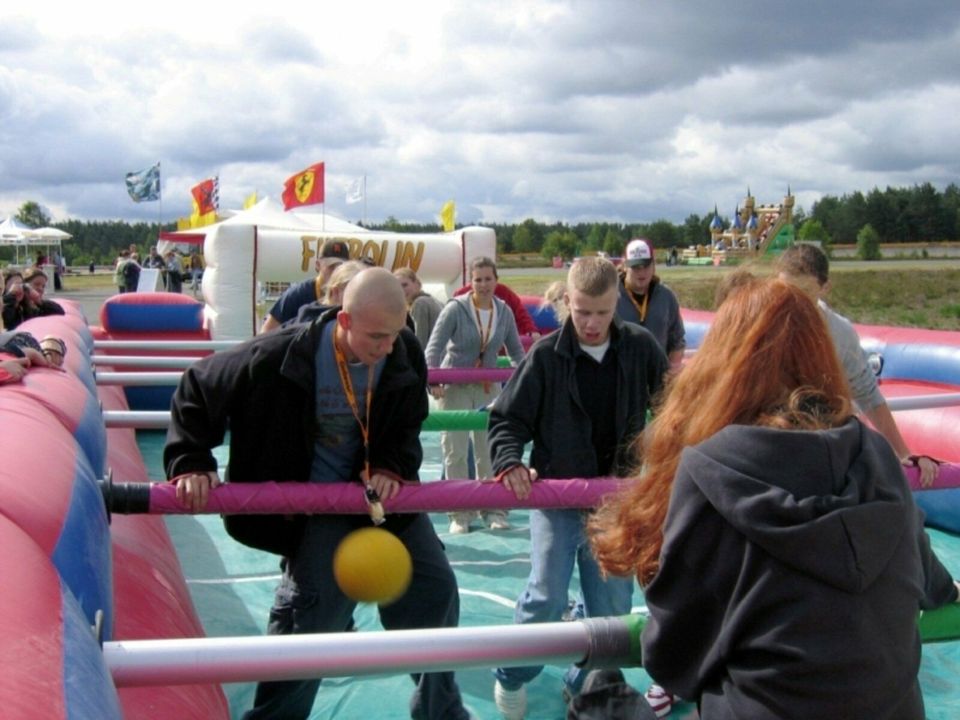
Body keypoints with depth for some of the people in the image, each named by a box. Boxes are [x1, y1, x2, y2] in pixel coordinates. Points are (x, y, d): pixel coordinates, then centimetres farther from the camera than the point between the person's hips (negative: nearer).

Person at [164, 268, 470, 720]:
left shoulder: (406, 355, -15)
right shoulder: (278, 358, -27)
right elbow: (196, 391, -12)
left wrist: (392, 468, -14)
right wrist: (190, 462, -18)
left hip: (383, 492, 5)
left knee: (436, 589, 9)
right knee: (310, 615, -9)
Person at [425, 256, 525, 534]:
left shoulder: (504, 311, 1)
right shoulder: (455, 309, -11)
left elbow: (516, 350, 12)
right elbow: (434, 347, -13)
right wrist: (432, 381, -25)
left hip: (488, 387, 3)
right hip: (455, 386, -3)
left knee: (490, 450, 3)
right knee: (455, 450, 1)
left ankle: (494, 511, 14)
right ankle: (460, 515, 10)